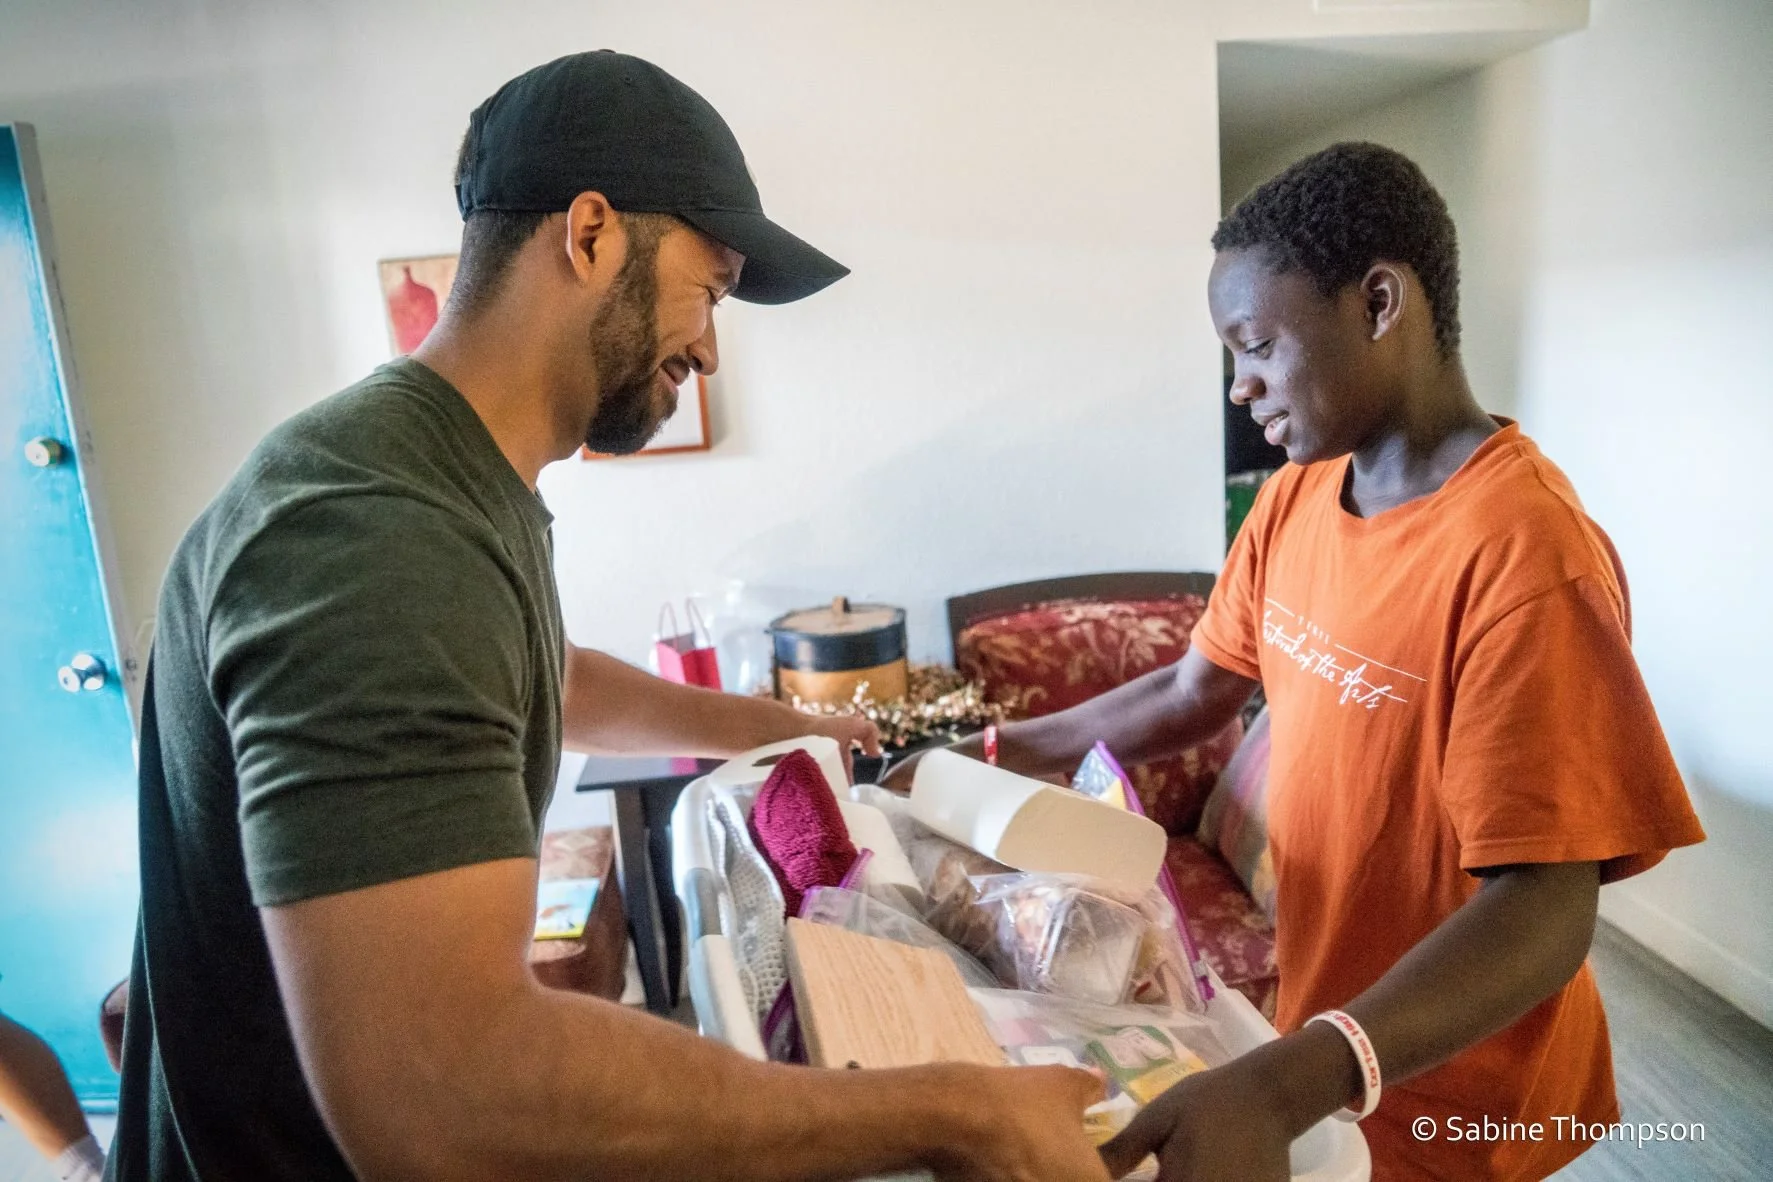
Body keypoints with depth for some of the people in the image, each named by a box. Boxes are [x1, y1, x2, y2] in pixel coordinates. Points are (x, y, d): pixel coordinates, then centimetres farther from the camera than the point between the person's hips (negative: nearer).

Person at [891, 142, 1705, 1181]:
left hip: (1450, 1091, -5)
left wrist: (1279, 1087, -41)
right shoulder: (1295, 499, -4)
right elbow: (1196, 694, 4)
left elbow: (1543, 911, -29)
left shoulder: (1522, 554, -28)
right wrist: (993, 759, 2)